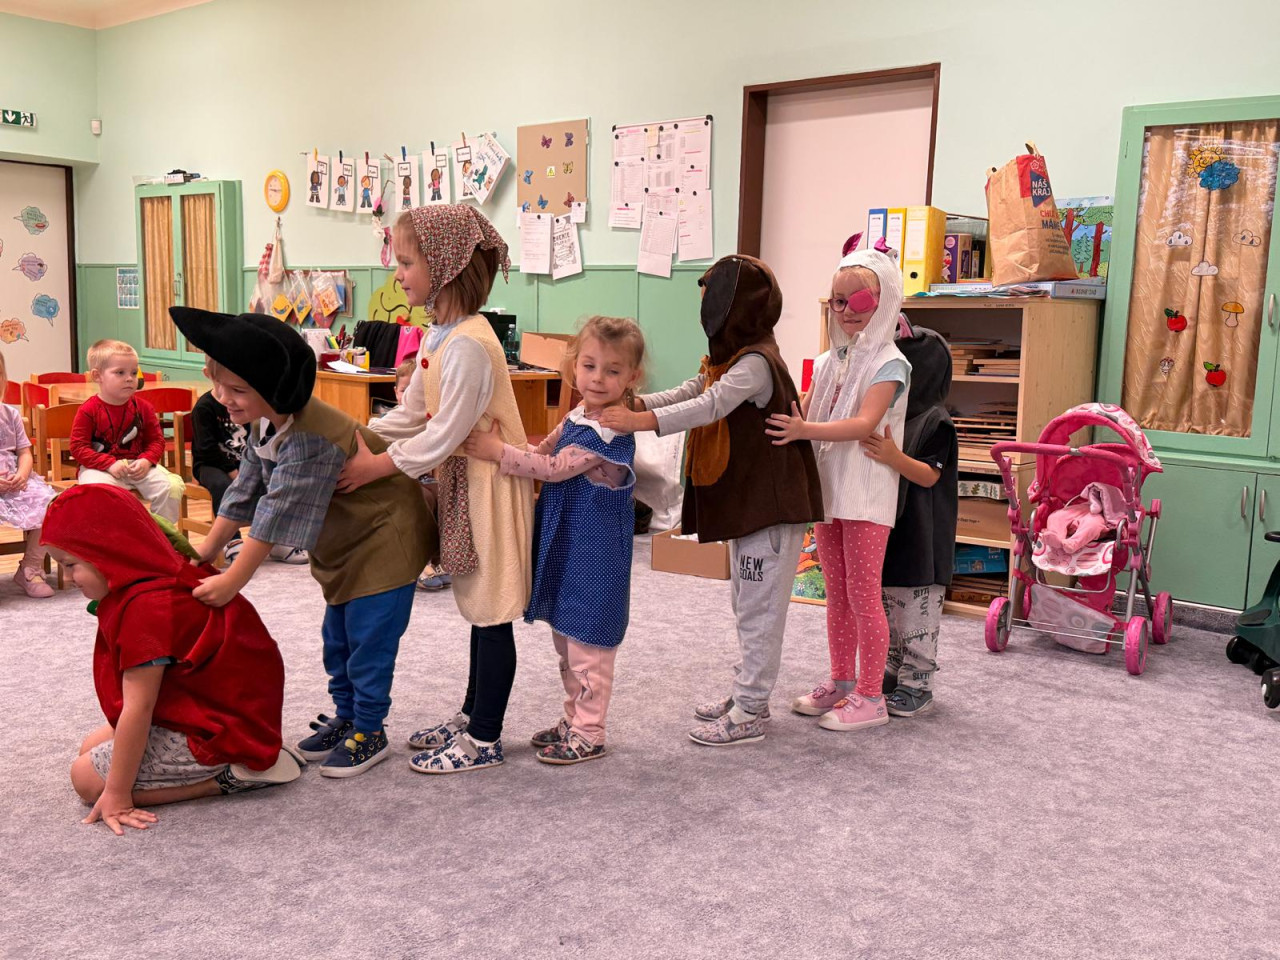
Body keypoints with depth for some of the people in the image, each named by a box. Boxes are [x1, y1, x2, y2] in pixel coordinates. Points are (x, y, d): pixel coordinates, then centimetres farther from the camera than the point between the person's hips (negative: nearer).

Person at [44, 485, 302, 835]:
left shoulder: (147, 608, -26)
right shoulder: (169, 579, 4)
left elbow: (137, 709, -24)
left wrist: (117, 794, -18)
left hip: (215, 733, -10)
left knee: (88, 778, -3)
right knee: (91, 748, 18)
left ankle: (227, 778, -8)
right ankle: (231, 761, 9)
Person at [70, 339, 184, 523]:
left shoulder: (142, 407, 6)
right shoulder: (88, 410, -6)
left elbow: (156, 440, 9)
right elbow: (78, 447, -8)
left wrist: (146, 461, -12)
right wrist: (110, 464, -19)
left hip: (138, 465, 3)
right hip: (100, 468, -3)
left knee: (172, 487, -17)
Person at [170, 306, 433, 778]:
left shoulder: (312, 437, -35)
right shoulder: (263, 424, -4)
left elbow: (279, 512, -32)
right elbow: (244, 492, 5)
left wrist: (232, 580, -26)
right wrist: (203, 554, 2)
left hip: (384, 538, -10)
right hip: (345, 542, 10)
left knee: (367, 638, -5)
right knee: (337, 635, 17)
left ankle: (369, 733, 10)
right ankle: (345, 717, 32)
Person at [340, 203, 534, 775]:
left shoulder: (468, 346, -24)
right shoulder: (439, 336, 9)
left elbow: (443, 437, -23)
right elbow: (411, 414, 14)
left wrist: (375, 466, -15)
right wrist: (357, 440, 3)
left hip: (489, 486, -10)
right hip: (461, 480, 10)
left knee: (490, 612, 2)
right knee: (480, 609, 19)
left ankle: (484, 741, 15)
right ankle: (472, 716, 33)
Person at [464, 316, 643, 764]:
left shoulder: (610, 432, -22)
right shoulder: (578, 417, 7)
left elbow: (555, 468, -23)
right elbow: (546, 450, 20)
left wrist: (498, 452, -21)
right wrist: (501, 445, 5)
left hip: (594, 555, -10)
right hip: (567, 546, 10)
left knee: (587, 641, 2)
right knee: (565, 635, 19)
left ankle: (589, 734, 15)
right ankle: (574, 718, 34)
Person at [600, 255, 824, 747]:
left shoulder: (756, 362, -19)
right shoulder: (728, 358, 14)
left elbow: (709, 406, -31)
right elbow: (689, 392, 8)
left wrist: (641, 421, -38)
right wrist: (635, 403, -6)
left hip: (772, 505, -11)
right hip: (746, 503, 11)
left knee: (759, 608, -3)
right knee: (746, 605, 18)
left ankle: (749, 714, 5)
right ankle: (746, 692, 31)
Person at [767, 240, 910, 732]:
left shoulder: (888, 363, -11)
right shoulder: (828, 362, 12)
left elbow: (864, 424, -25)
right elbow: (801, 415, 13)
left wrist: (805, 430, -35)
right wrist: (784, 423, -8)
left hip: (865, 494, -7)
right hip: (826, 489, 7)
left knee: (863, 596, -1)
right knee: (837, 594, 15)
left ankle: (870, 697, 9)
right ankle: (840, 683, 27)